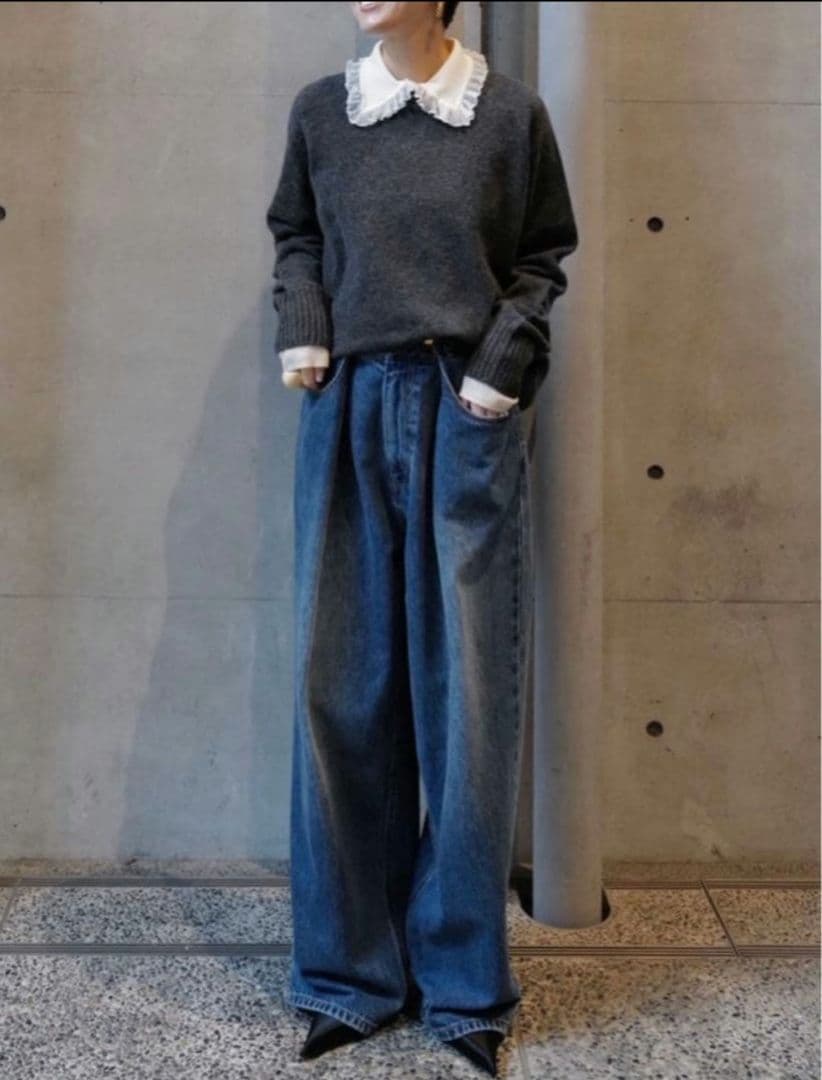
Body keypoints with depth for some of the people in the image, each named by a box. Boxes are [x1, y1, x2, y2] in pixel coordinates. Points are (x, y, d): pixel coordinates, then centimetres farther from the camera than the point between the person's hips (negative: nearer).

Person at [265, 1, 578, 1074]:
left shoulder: (509, 110, 4)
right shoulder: (319, 109, 9)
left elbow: (544, 258, 8)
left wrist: (503, 362, -6)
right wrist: (303, 330, 1)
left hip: (467, 414, -2)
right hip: (348, 405, 2)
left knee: (469, 689, 0)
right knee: (341, 684, 2)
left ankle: (465, 981, 16)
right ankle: (350, 971, 18)